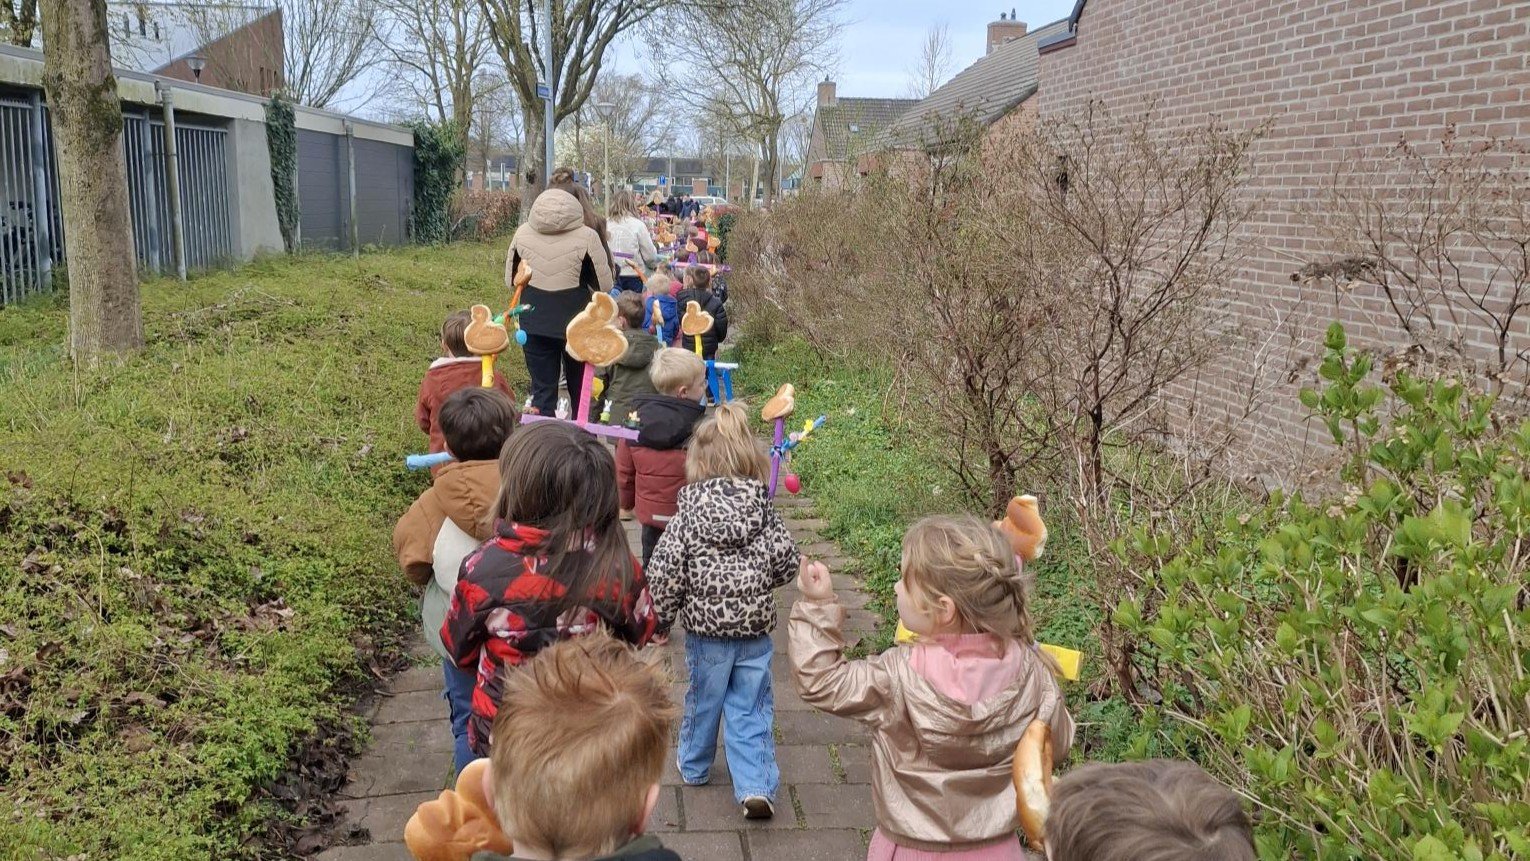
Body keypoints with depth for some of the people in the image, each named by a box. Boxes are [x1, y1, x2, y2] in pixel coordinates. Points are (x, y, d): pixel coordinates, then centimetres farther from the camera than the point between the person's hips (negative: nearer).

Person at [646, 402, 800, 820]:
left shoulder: (689, 508, -10)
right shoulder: (762, 507, -4)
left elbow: (665, 569, -12)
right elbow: (785, 560, -3)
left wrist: (662, 616, 1)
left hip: (705, 625, -1)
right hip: (755, 625, 1)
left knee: (704, 698, 19)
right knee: (751, 708, 9)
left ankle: (694, 766, 38)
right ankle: (757, 785, -1)